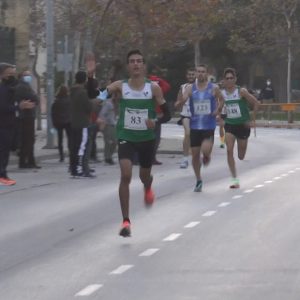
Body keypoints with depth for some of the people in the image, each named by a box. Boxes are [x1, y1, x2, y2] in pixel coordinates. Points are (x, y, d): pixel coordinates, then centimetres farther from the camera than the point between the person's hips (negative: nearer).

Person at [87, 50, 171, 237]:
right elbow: (93, 95, -16)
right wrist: (91, 76, -32)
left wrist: (156, 121, -23)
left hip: (147, 138, 1)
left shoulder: (153, 88, -7)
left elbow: (167, 114, -3)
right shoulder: (120, 86, -7)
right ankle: (126, 221, -13)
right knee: (126, 175, -19)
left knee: (144, 176, 18)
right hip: (126, 137, -1)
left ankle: (148, 188, 60)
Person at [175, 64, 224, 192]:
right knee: (195, 154, 5)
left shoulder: (214, 88, -3)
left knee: (205, 150, -21)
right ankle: (198, 180, 23)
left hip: (209, 125, -2)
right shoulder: (190, 88, -2)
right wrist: (180, 101, -38)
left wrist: (218, 109, -2)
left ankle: (207, 156, 19)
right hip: (195, 125, 2)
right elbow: (182, 101, -15)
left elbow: (221, 99, 15)